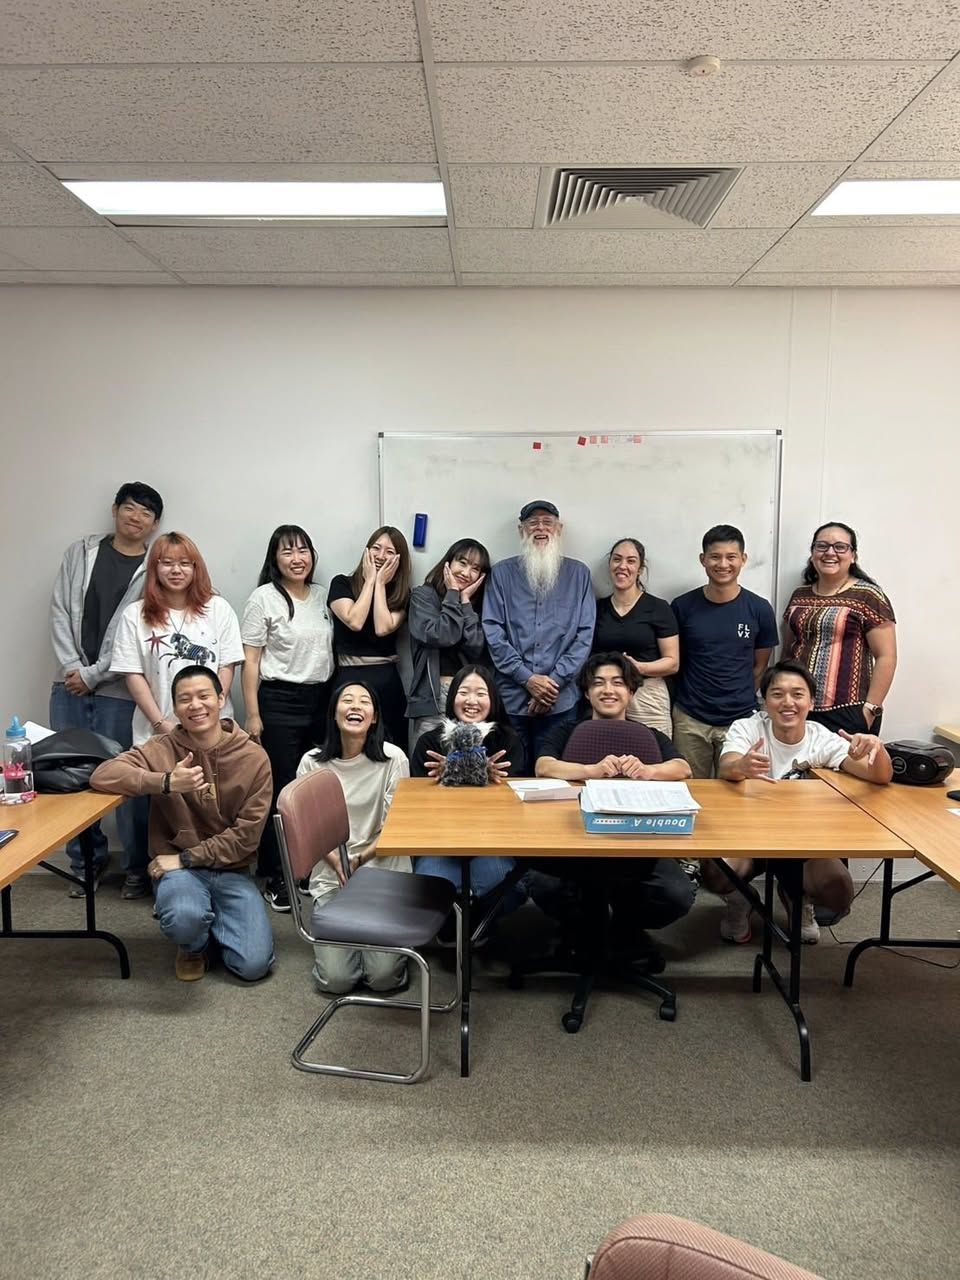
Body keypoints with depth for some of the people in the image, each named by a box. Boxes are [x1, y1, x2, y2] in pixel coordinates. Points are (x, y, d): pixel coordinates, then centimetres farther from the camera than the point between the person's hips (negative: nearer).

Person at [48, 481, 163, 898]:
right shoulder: (80, 552, 8)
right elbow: (60, 612, 4)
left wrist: (92, 675, -8)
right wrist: (71, 668, -6)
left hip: (118, 691, -3)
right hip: (69, 686, 4)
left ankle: (136, 868, 14)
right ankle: (87, 863, 25)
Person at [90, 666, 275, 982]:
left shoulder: (254, 757, -6)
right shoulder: (162, 748, -6)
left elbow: (246, 834, -7)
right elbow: (102, 776, -20)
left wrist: (185, 857, -14)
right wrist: (166, 782, -32)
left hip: (231, 871, 1)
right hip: (177, 868, -1)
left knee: (254, 965, -14)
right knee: (184, 918, -35)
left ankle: (212, 922, 20)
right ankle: (194, 946, 5)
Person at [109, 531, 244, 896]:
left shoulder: (217, 609, 4)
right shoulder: (135, 615, 4)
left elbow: (227, 667, 2)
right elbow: (133, 676, 1)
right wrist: (162, 723, -7)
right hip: (156, 733, 0)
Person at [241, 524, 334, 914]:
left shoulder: (323, 595, 9)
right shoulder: (264, 598, -6)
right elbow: (250, 661, -7)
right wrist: (252, 714, -11)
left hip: (321, 700, 5)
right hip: (279, 701, -5)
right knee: (282, 790, -1)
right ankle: (275, 877, 12)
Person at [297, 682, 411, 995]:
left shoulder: (393, 758, -5)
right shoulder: (312, 763, -1)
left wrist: (361, 859, -13)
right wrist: (338, 864, -13)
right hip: (330, 874, 1)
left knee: (384, 976, -12)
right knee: (336, 979, -9)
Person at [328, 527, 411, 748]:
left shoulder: (402, 595, 8)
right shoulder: (342, 584, 4)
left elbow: (383, 628, -11)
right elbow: (355, 622, -13)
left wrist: (380, 583, -4)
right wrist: (370, 580, -4)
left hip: (387, 681, 2)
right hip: (348, 680, -1)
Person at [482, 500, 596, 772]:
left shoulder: (578, 574, 8)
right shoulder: (502, 573, 6)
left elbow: (585, 635, 2)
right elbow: (492, 631, -1)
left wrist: (555, 680, -8)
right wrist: (527, 679, -9)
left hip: (560, 701, 0)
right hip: (510, 699, 0)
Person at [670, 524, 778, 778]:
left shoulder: (759, 609, 0)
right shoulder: (682, 607, -1)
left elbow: (760, 666, 9)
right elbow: (674, 661, 8)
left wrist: (739, 697, 7)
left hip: (740, 719, 0)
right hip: (690, 719, 0)